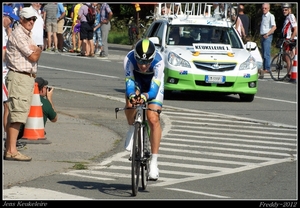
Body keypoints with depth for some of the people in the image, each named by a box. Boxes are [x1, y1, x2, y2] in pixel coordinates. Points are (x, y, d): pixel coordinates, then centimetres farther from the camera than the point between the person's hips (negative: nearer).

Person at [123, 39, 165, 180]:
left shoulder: (158, 61, -37)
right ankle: (132, 130, -1)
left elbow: (154, 87, -41)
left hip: (153, 84, -1)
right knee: (130, 102, -33)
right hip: (136, 80, 1)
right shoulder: (129, 59, -34)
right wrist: (131, 95, -59)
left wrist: (146, 96, -62)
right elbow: (129, 82, -38)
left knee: (153, 119, -16)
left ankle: (154, 162, -10)